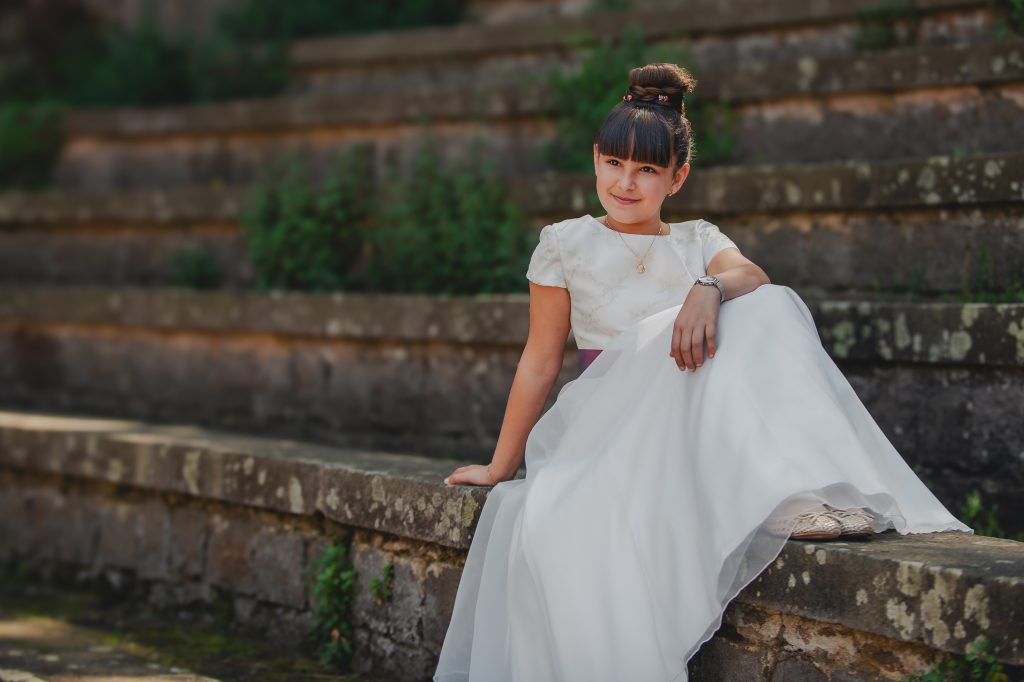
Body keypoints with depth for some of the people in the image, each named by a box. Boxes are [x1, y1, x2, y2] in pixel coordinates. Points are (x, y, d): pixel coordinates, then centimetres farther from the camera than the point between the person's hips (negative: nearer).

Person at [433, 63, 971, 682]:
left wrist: (710, 288, -35)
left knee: (773, 309, -24)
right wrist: (500, 466, 10)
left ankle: (802, 495, -41)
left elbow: (752, 275, -10)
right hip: (609, 433, -1)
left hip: (699, 435, 1)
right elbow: (541, 363, 10)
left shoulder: (699, 241, 15)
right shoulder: (567, 246, 9)